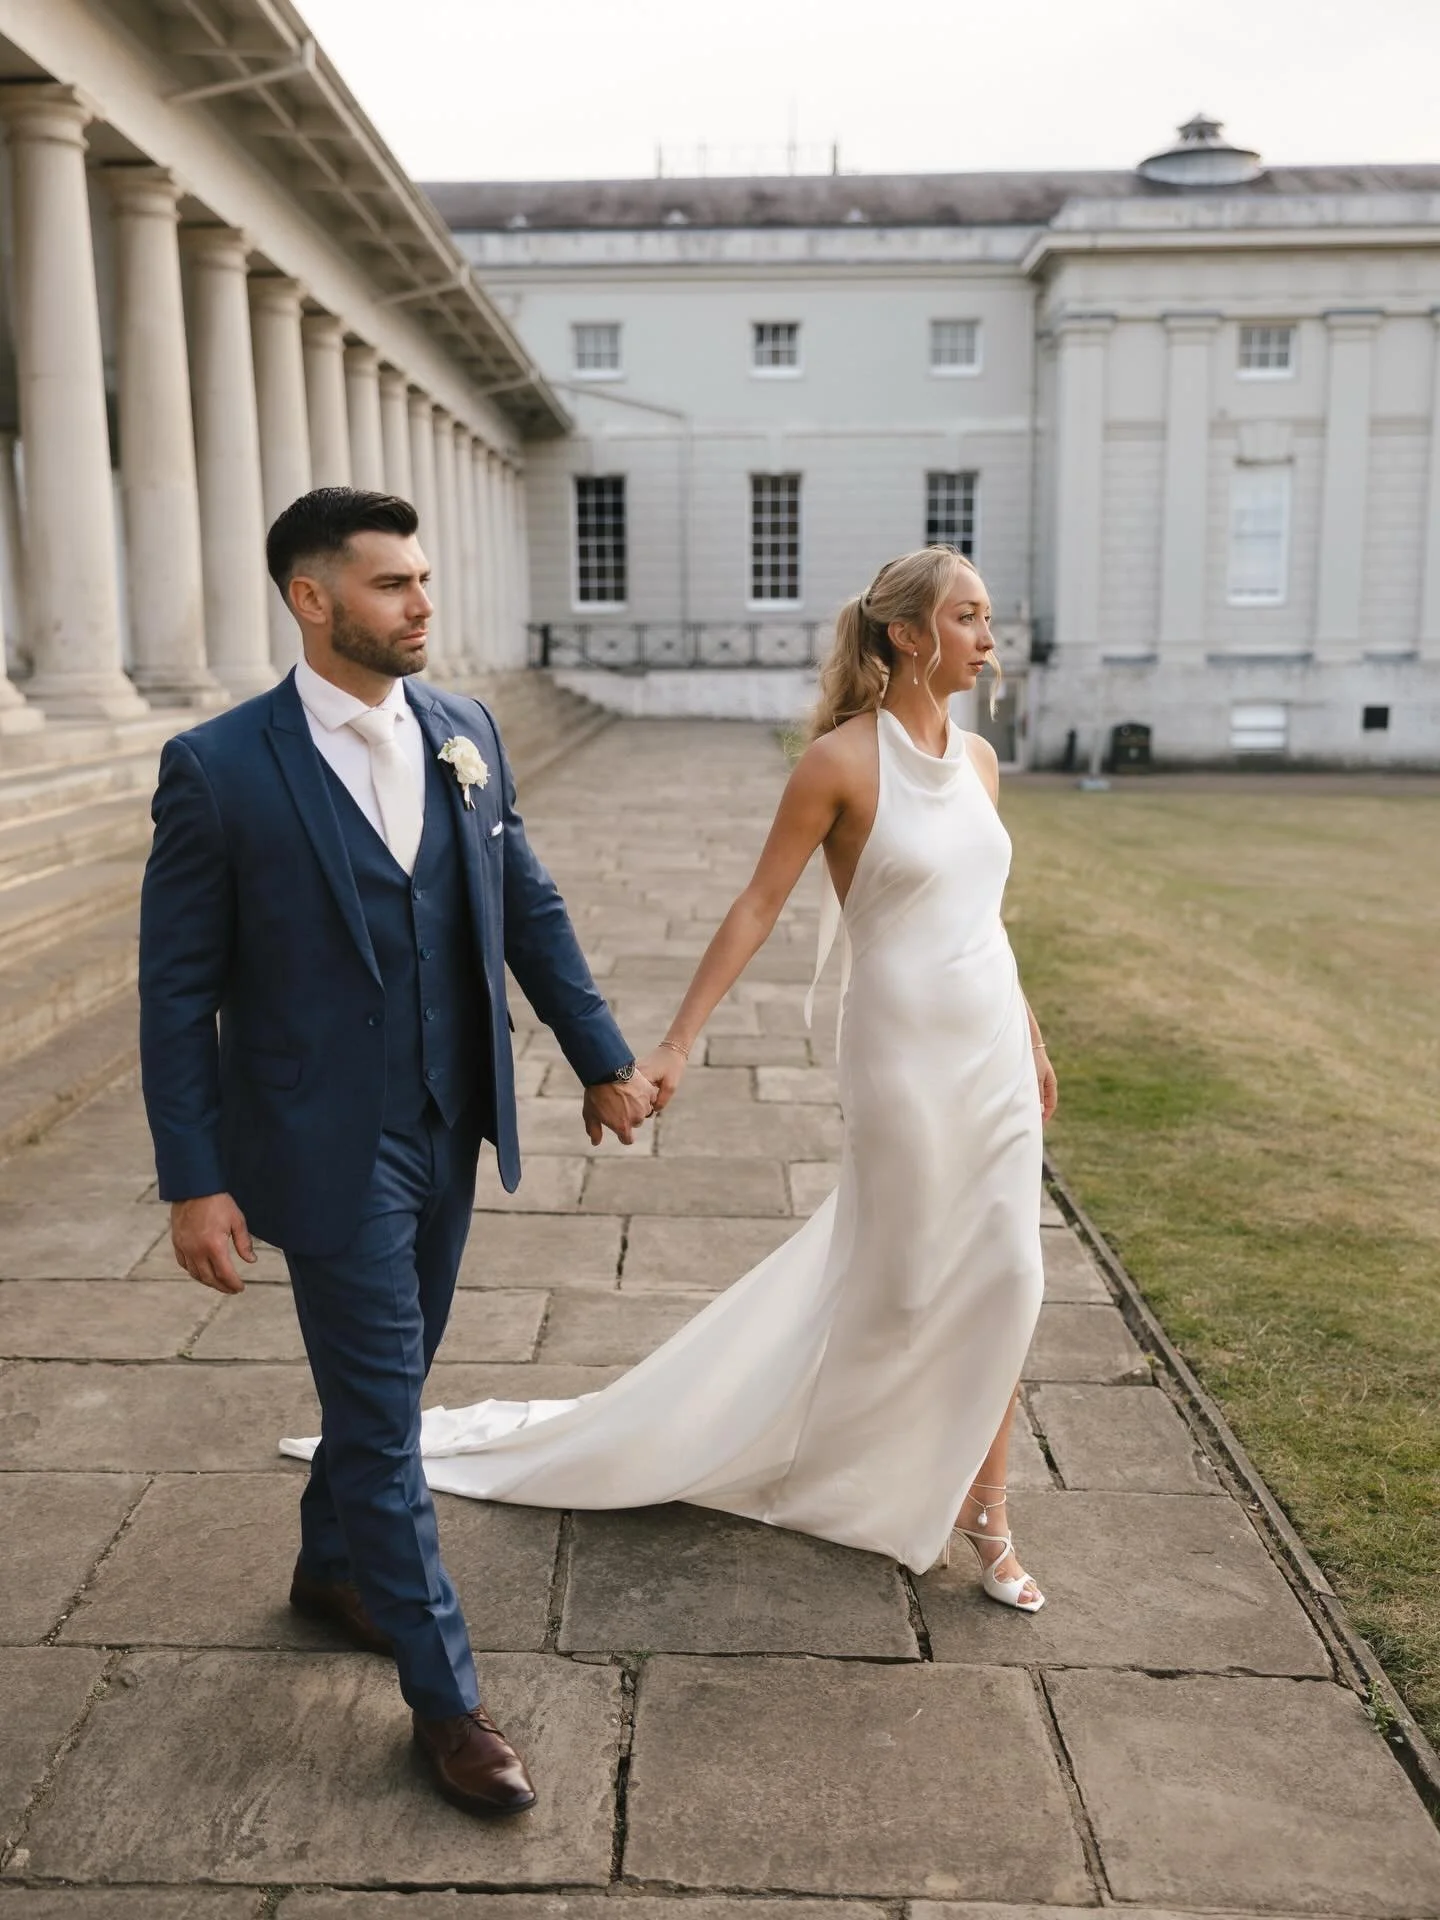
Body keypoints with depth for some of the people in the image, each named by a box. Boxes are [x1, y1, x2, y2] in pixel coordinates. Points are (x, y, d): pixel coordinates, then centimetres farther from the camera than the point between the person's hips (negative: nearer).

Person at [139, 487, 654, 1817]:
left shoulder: (465, 733, 1)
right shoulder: (219, 767, -14)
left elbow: (529, 908, 8)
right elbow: (177, 991, -10)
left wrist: (604, 1059, 8)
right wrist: (195, 1182, -12)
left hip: (449, 1132, 6)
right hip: (328, 1146, -5)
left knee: (386, 1381, 22)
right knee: (383, 1413, 5)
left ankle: (332, 1567, 48)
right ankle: (444, 1697, 21)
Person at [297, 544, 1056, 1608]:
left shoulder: (977, 756, 8)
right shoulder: (841, 759, -13)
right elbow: (757, 907, -11)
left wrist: (1032, 1039, 21)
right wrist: (677, 1043, -14)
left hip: (993, 1052, 6)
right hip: (906, 1054, -6)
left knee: (999, 1281, 8)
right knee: (898, 1286, 6)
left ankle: (983, 1511, 25)